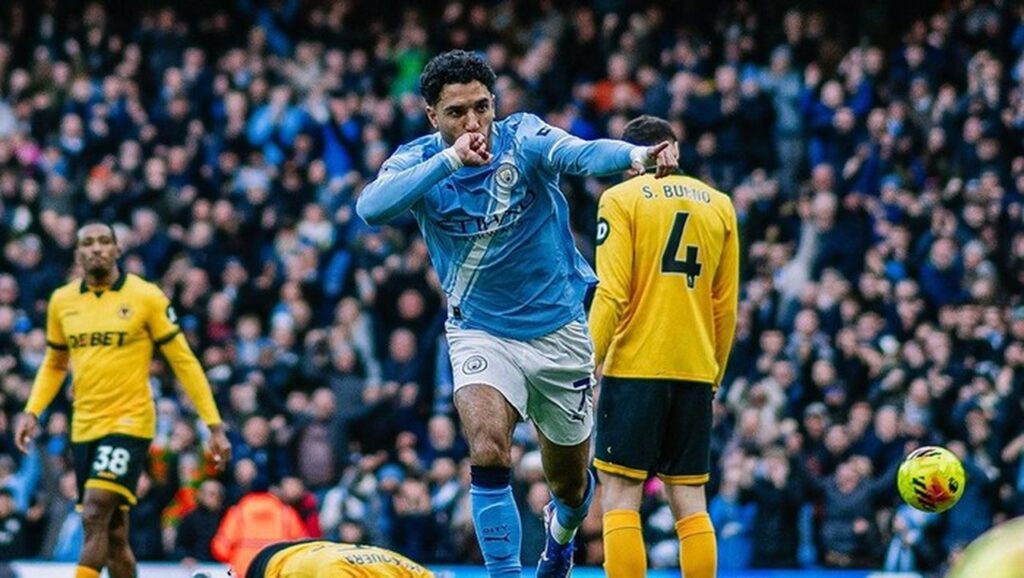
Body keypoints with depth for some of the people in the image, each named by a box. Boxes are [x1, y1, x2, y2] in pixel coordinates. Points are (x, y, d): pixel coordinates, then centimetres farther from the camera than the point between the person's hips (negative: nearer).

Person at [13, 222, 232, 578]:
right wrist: (32, 411, 7)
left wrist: (214, 426, -4)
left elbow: (184, 362, -1)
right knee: (113, 533, 8)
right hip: (84, 427, 5)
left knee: (95, 515, -19)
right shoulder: (62, 301, 8)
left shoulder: (146, 297, -4)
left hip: (129, 422, -5)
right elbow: (54, 364, 22)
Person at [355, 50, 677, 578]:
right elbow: (371, 209, -33)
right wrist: (451, 158, -41)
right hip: (480, 332, -1)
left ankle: (561, 532, 50)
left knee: (570, 482, 15)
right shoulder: (418, 160, -13)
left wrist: (637, 156, -59)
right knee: (487, 452, -27)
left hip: (558, 330, 1)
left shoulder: (523, 138, -16)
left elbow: (583, 153, -37)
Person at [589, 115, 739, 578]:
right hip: (695, 369, 4)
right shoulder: (718, 205, 11)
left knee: (620, 496, -3)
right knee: (689, 500, 8)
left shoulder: (622, 199, -1)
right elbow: (725, 306, 11)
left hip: (635, 366, -4)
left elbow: (611, 294, -10)